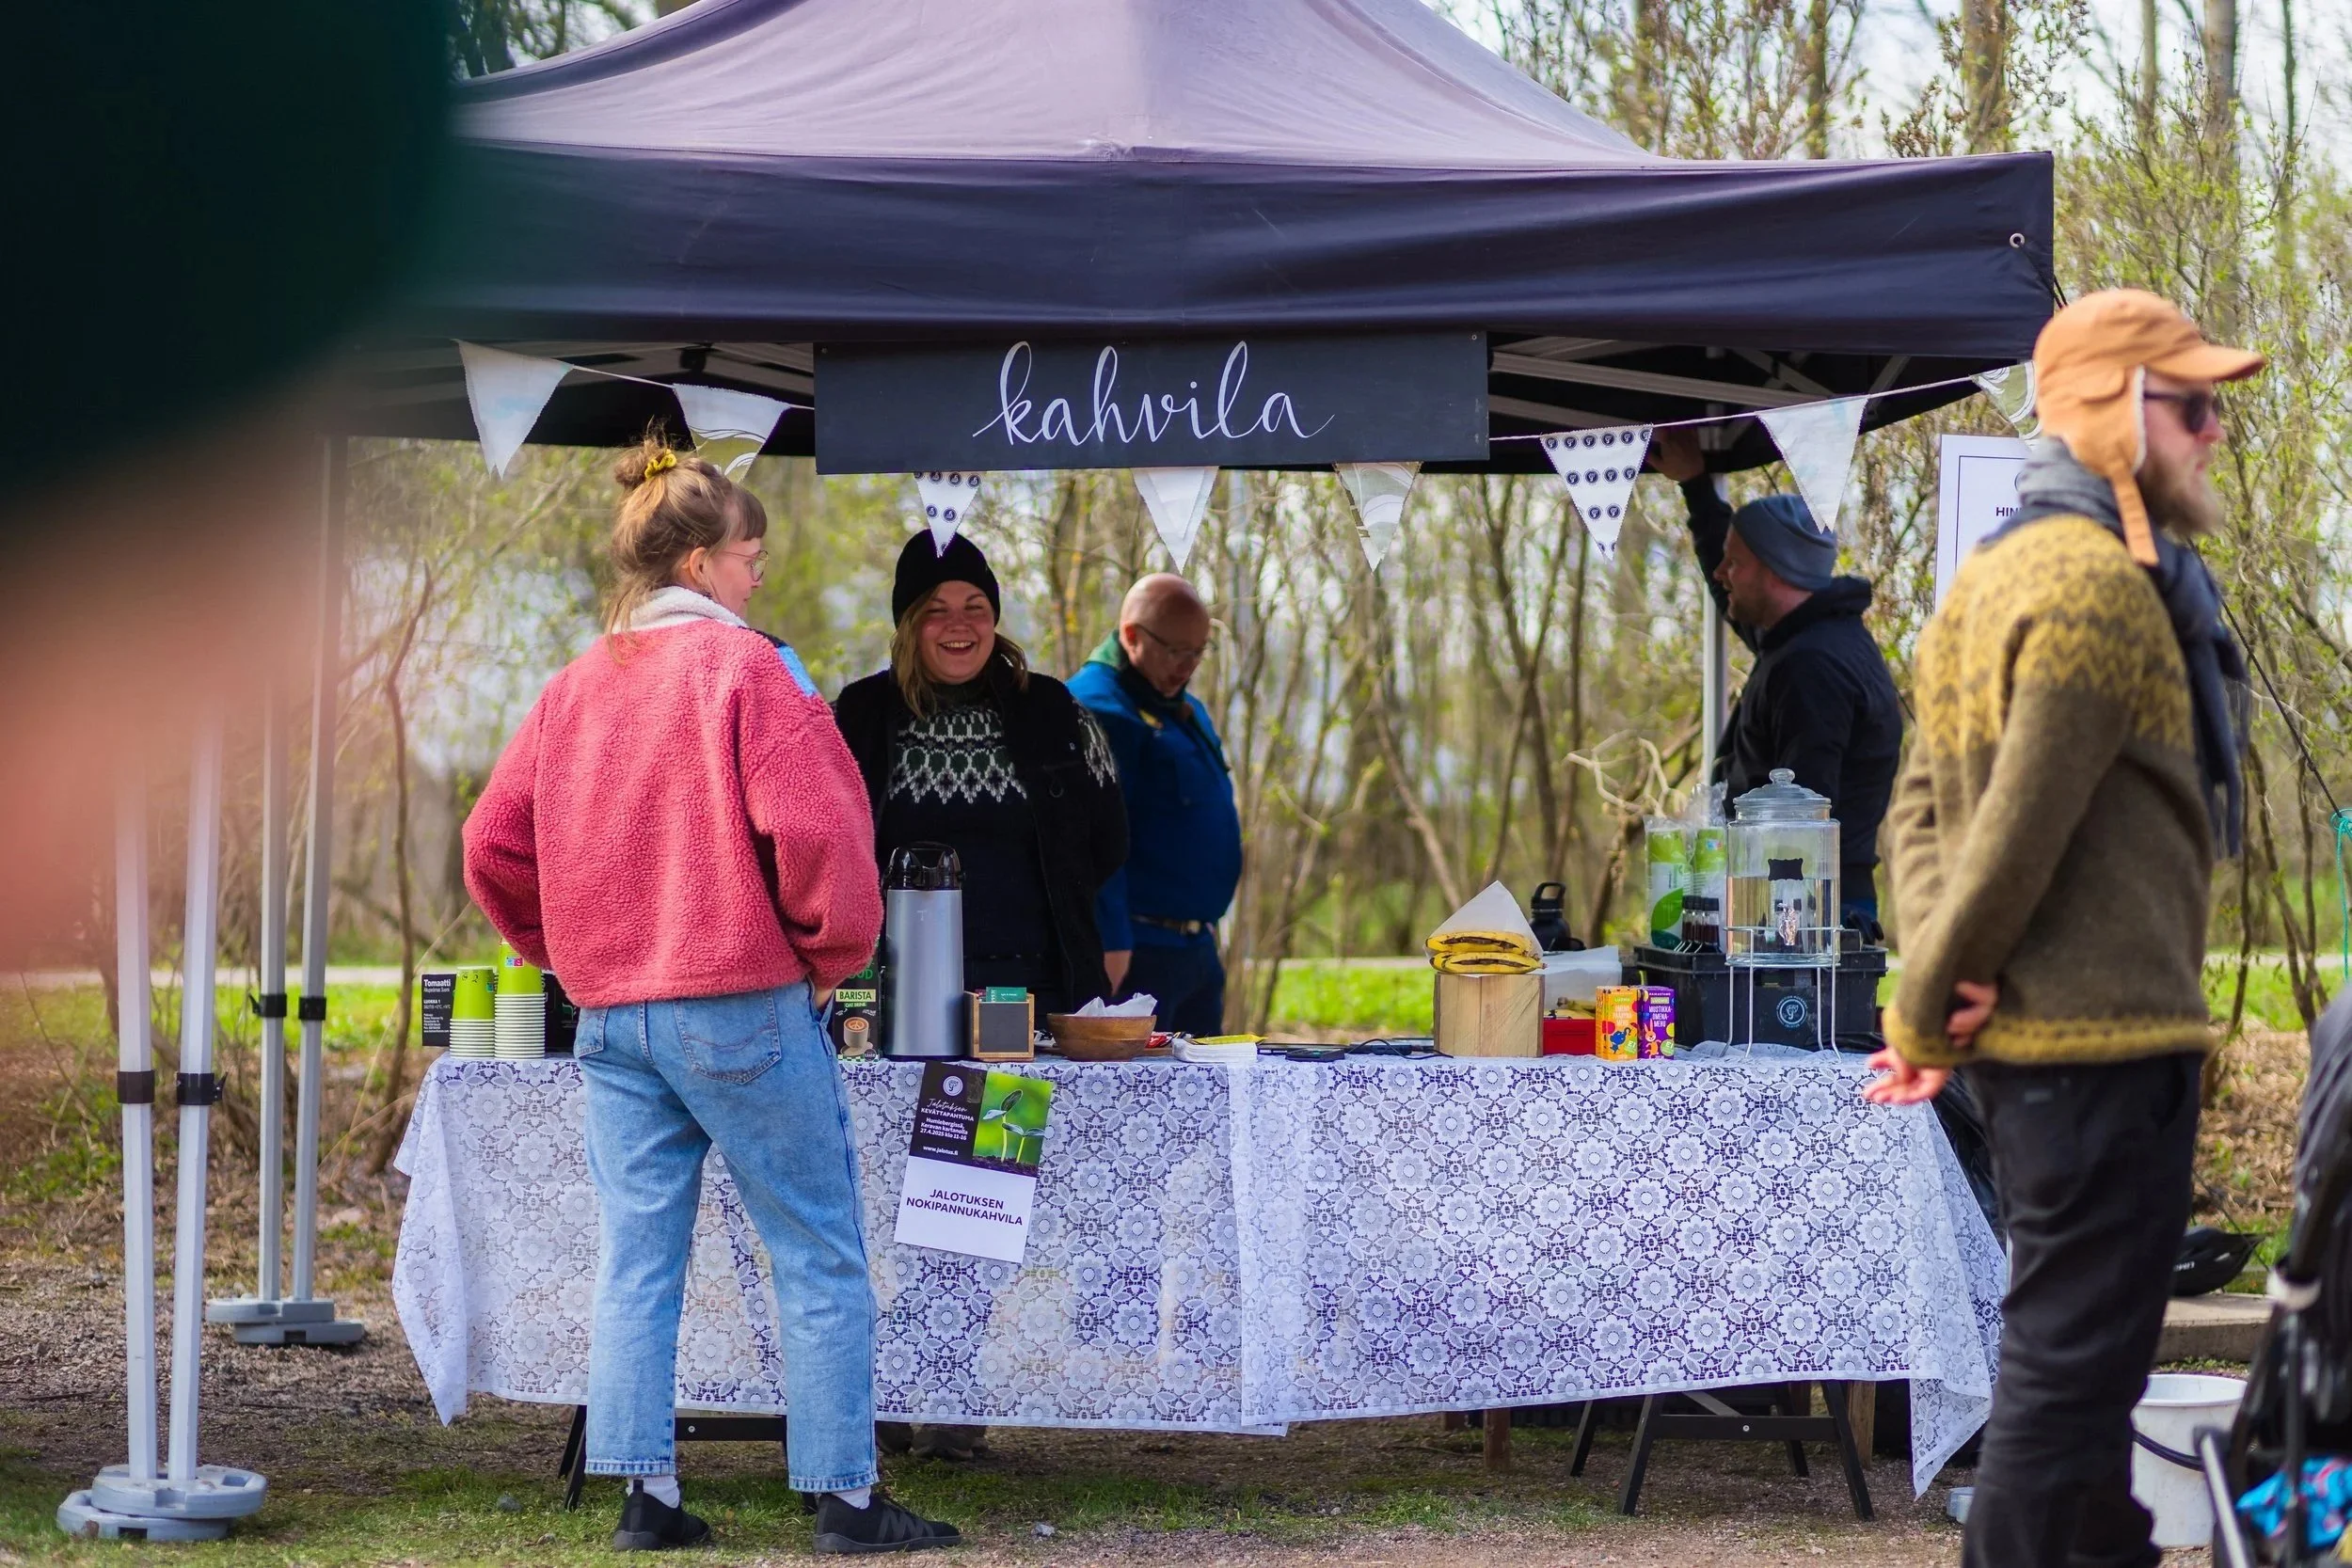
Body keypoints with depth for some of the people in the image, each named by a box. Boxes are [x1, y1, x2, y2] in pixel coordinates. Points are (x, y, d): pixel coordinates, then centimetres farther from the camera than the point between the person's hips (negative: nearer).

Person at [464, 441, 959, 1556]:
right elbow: (814, 825, -18)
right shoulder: (742, 666, -8)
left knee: (637, 1258, 8)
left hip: (612, 1014, 6)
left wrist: (571, 954, 17)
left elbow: (493, 847, 9)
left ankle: (644, 1495, 8)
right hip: (746, 1004, -6)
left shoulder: (574, 686, 11)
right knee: (821, 1257, 2)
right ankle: (845, 1498, 3)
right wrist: (835, 950, -4)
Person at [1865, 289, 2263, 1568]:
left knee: (2073, 1349, 20)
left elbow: (1923, 803, 13)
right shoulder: (2104, 586, -17)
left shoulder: (1996, 573, 15)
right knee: (2072, 1356, -5)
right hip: (2103, 1032, -10)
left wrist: (1936, 988, 0)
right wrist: (1928, 1012, -11)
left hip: (2025, 1035, 10)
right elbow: (2022, 828, -21)